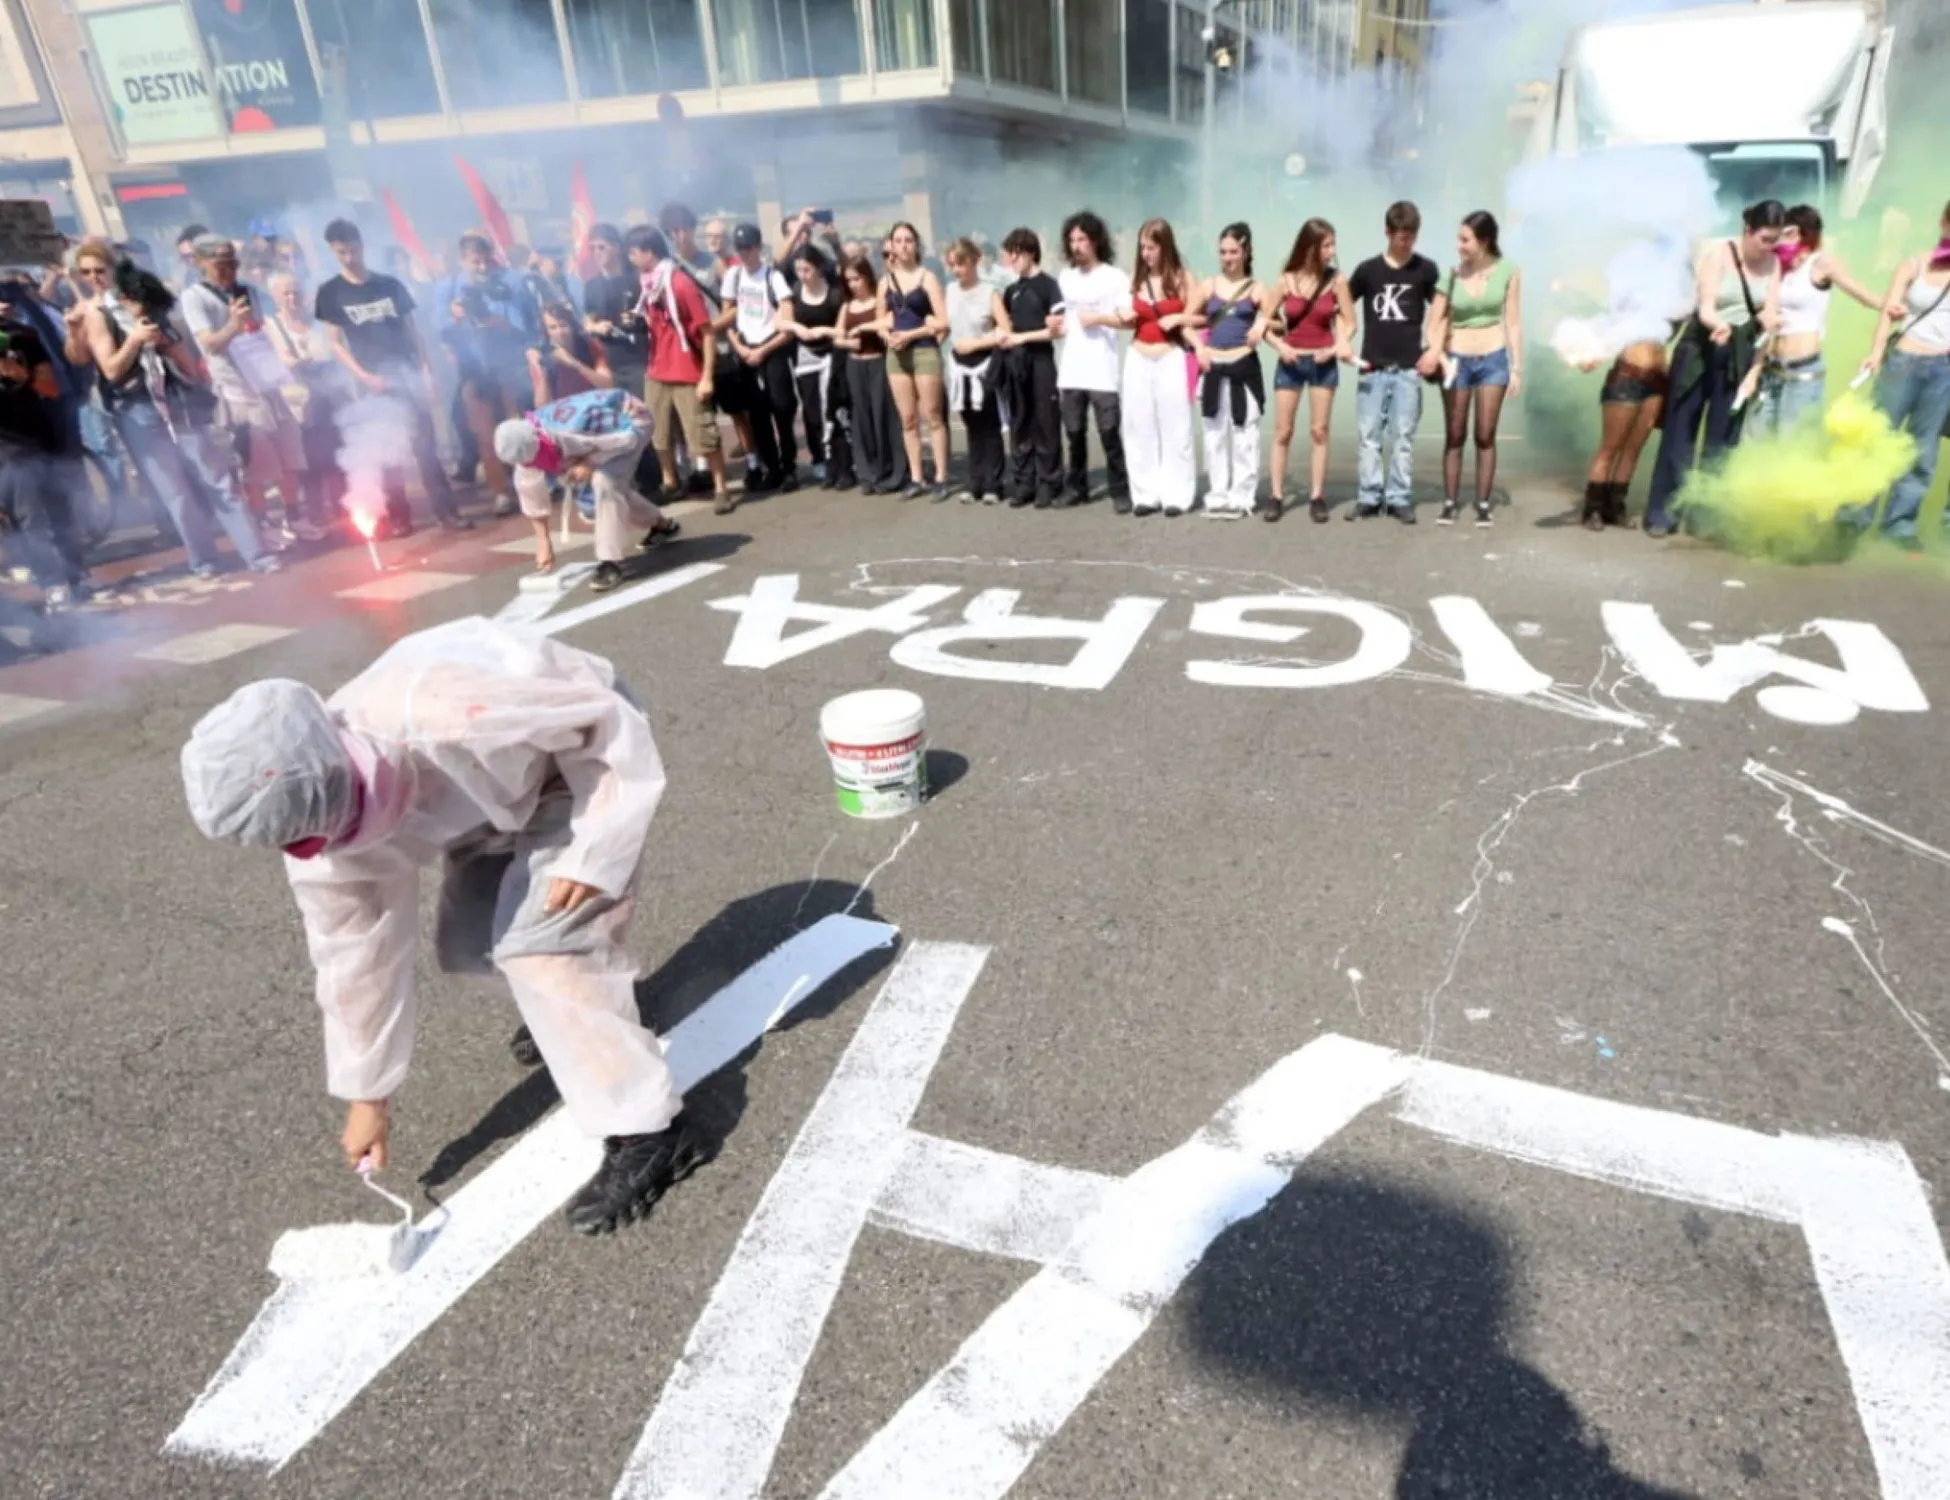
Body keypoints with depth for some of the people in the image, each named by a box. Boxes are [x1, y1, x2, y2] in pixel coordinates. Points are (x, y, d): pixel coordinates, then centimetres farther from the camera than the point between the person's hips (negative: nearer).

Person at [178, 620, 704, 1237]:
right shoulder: (316, 818, -18)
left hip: (586, 746, -7)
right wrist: (368, 1095, 6)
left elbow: (611, 721, -28)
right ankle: (596, 994, 39)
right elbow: (354, 959, -4)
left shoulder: (447, 719, -43)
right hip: (499, 785, 7)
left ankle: (647, 1133, -10)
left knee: (540, 942, -19)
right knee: (469, 942, 9)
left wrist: (591, 856, -27)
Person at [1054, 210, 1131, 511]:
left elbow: (1128, 319, -3)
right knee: (1074, 432, 7)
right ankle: (1078, 488, 18)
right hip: (1070, 369, 5)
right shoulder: (1065, 277, 16)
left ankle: (1120, 491, 1)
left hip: (1102, 370, -5)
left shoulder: (1115, 277, 1)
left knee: (1109, 432, -6)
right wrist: (1057, 327, 2)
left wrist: (1099, 318, -15)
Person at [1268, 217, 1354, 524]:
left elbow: (1350, 323, 1)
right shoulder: (1286, 280, -4)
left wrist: (1339, 346, -16)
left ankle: (1316, 496, 7)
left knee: (1319, 430, 2)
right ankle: (1276, 496, 8)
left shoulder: (1336, 280, -3)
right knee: (1282, 431, 2)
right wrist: (1279, 345, -14)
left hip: (1323, 363, 0)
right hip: (1290, 363, 0)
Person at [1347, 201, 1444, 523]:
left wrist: (1434, 350, -4)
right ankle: (1368, 497, 9)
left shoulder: (1426, 270, 4)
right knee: (1370, 435, 2)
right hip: (1373, 367, 0)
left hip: (1409, 367, 0)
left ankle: (1399, 498, 7)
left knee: (1403, 436, 1)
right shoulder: (1368, 269, 2)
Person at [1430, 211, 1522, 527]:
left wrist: (1517, 367, -2)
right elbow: (1436, 321, -2)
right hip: (1457, 361, 0)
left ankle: (1483, 505, 8)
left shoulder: (1508, 272, -4)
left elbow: (1513, 322, 0)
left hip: (1493, 360, 0)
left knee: (1486, 436, 3)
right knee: (1454, 436, 4)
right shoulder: (1452, 274, -6)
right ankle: (1450, 503, 11)